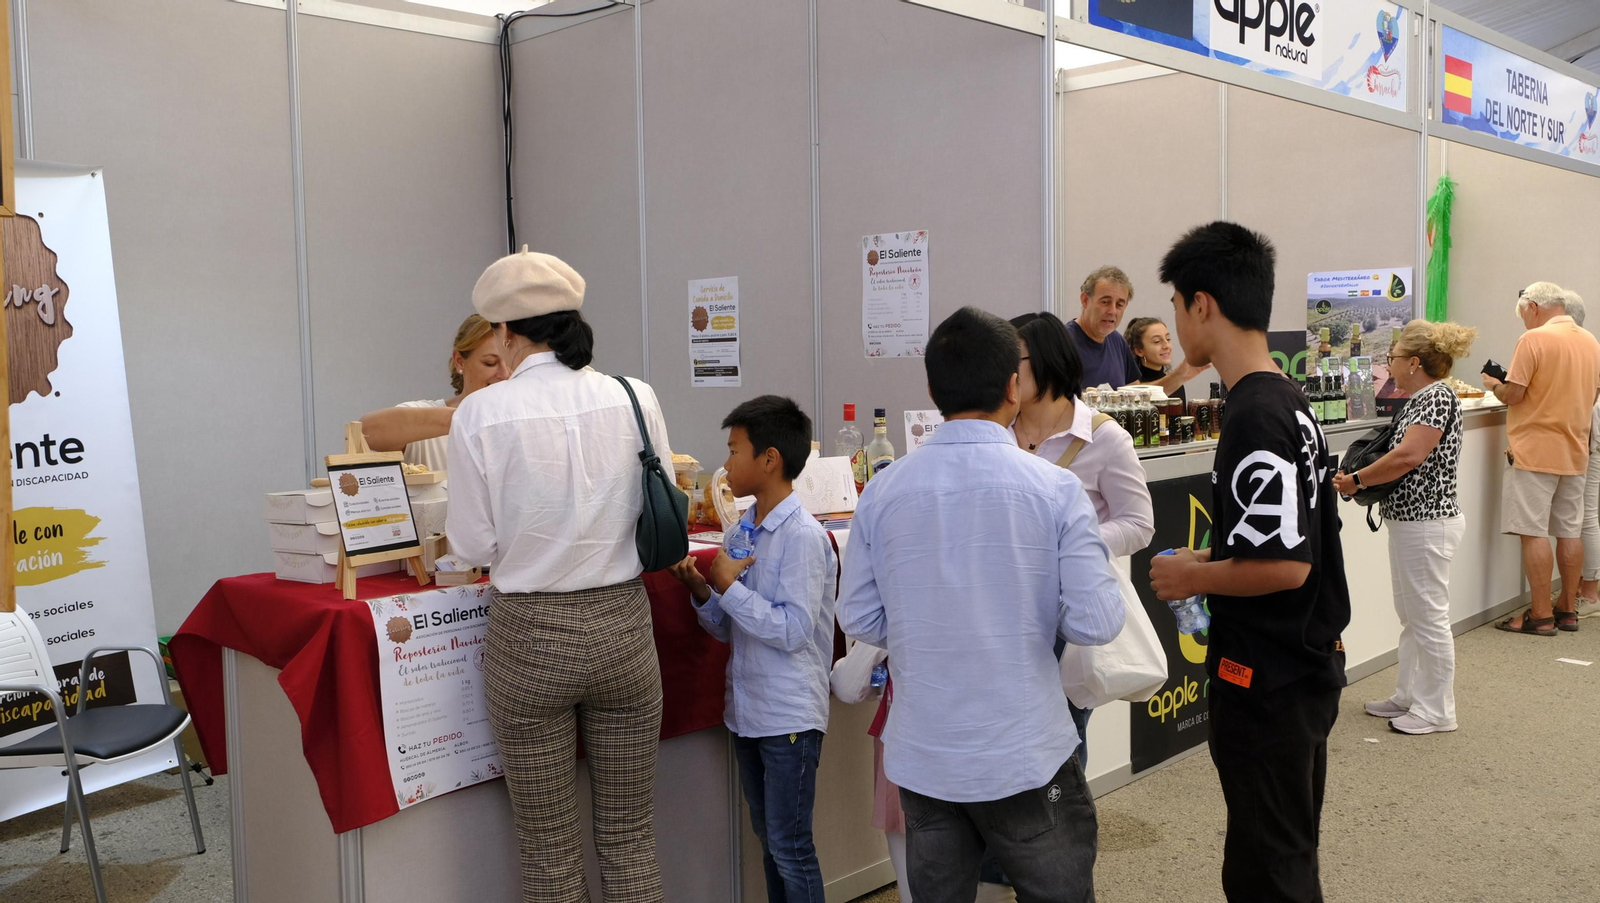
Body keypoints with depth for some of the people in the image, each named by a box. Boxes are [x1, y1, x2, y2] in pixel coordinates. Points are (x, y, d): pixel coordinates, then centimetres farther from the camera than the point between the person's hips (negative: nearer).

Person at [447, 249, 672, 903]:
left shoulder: (480, 413, -10)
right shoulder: (634, 398, -5)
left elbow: (473, 544, -5)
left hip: (530, 635, -2)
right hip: (622, 627, 2)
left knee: (549, 845, 12)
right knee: (629, 835, 15)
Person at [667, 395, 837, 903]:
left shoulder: (802, 536, -17)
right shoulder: (745, 530, 7)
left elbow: (793, 631, -23)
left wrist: (730, 586, -18)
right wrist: (702, 591, -6)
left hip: (790, 717, -8)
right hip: (748, 710, 8)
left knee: (790, 848, 2)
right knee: (768, 839, 18)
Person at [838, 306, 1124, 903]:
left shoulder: (883, 491, -5)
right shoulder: (1054, 489, -12)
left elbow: (859, 620, 1)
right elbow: (1096, 623, -13)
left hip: (921, 757, 3)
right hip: (1024, 757, -3)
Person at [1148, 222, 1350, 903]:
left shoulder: (1253, 418, -23)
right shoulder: (1292, 402, 8)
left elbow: (1284, 565, -27)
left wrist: (1192, 577, -13)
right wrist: (1212, 562, 12)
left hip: (1267, 683, -10)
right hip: (1309, 666, 10)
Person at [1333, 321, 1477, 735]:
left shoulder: (1438, 397, -17)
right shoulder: (1416, 400, 13)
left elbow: (1409, 456, -26)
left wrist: (1357, 479, -18)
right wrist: (1361, 480, 1)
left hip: (1428, 525, -10)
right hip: (1408, 522, 10)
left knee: (1429, 617, 0)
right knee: (1410, 616, 17)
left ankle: (1437, 711, 11)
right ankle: (1409, 697, 28)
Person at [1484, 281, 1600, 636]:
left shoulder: (1534, 340, -13)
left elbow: (1513, 395, -14)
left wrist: (1493, 385, 5)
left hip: (1535, 451, -7)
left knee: (1534, 532, -4)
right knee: (1569, 530, 12)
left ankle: (1541, 615, -2)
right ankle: (1567, 608, 19)